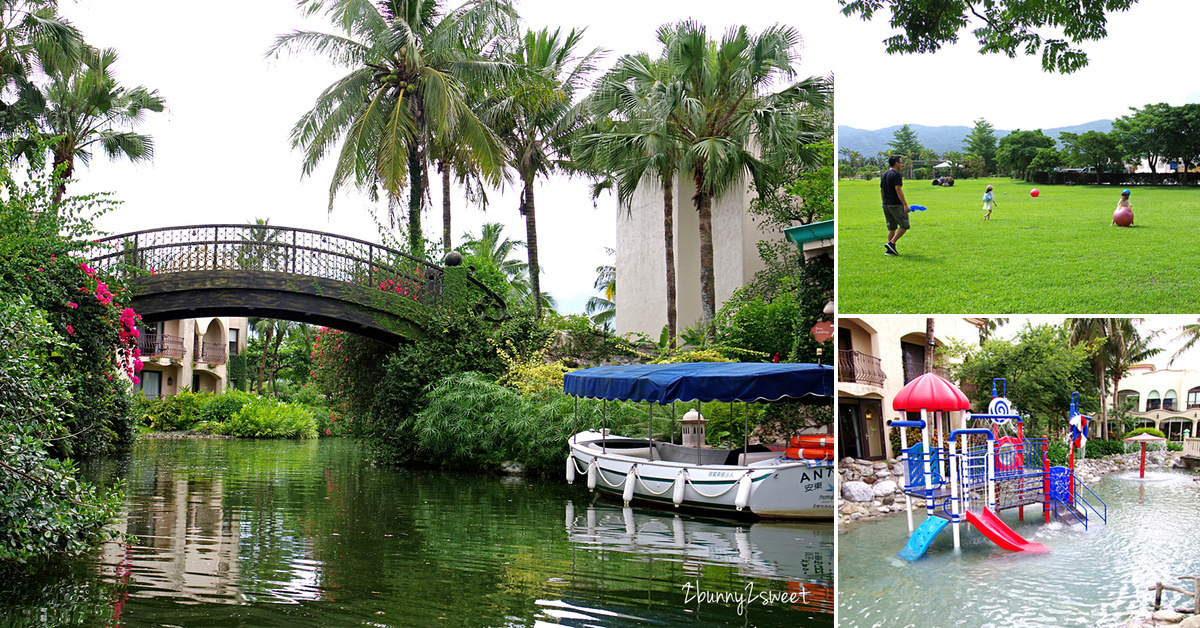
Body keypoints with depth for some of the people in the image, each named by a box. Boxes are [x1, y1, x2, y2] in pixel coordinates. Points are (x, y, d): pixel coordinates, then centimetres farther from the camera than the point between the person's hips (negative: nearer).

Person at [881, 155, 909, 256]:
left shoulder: (884, 174, 14)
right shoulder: (896, 174, -12)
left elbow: (881, 191, 19)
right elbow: (898, 190, -20)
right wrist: (905, 204, -20)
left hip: (886, 205, 8)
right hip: (895, 204, -8)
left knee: (891, 228, 12)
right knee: (904, 225, 1)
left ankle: (889, 250, 7)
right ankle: (891, 243, -10)